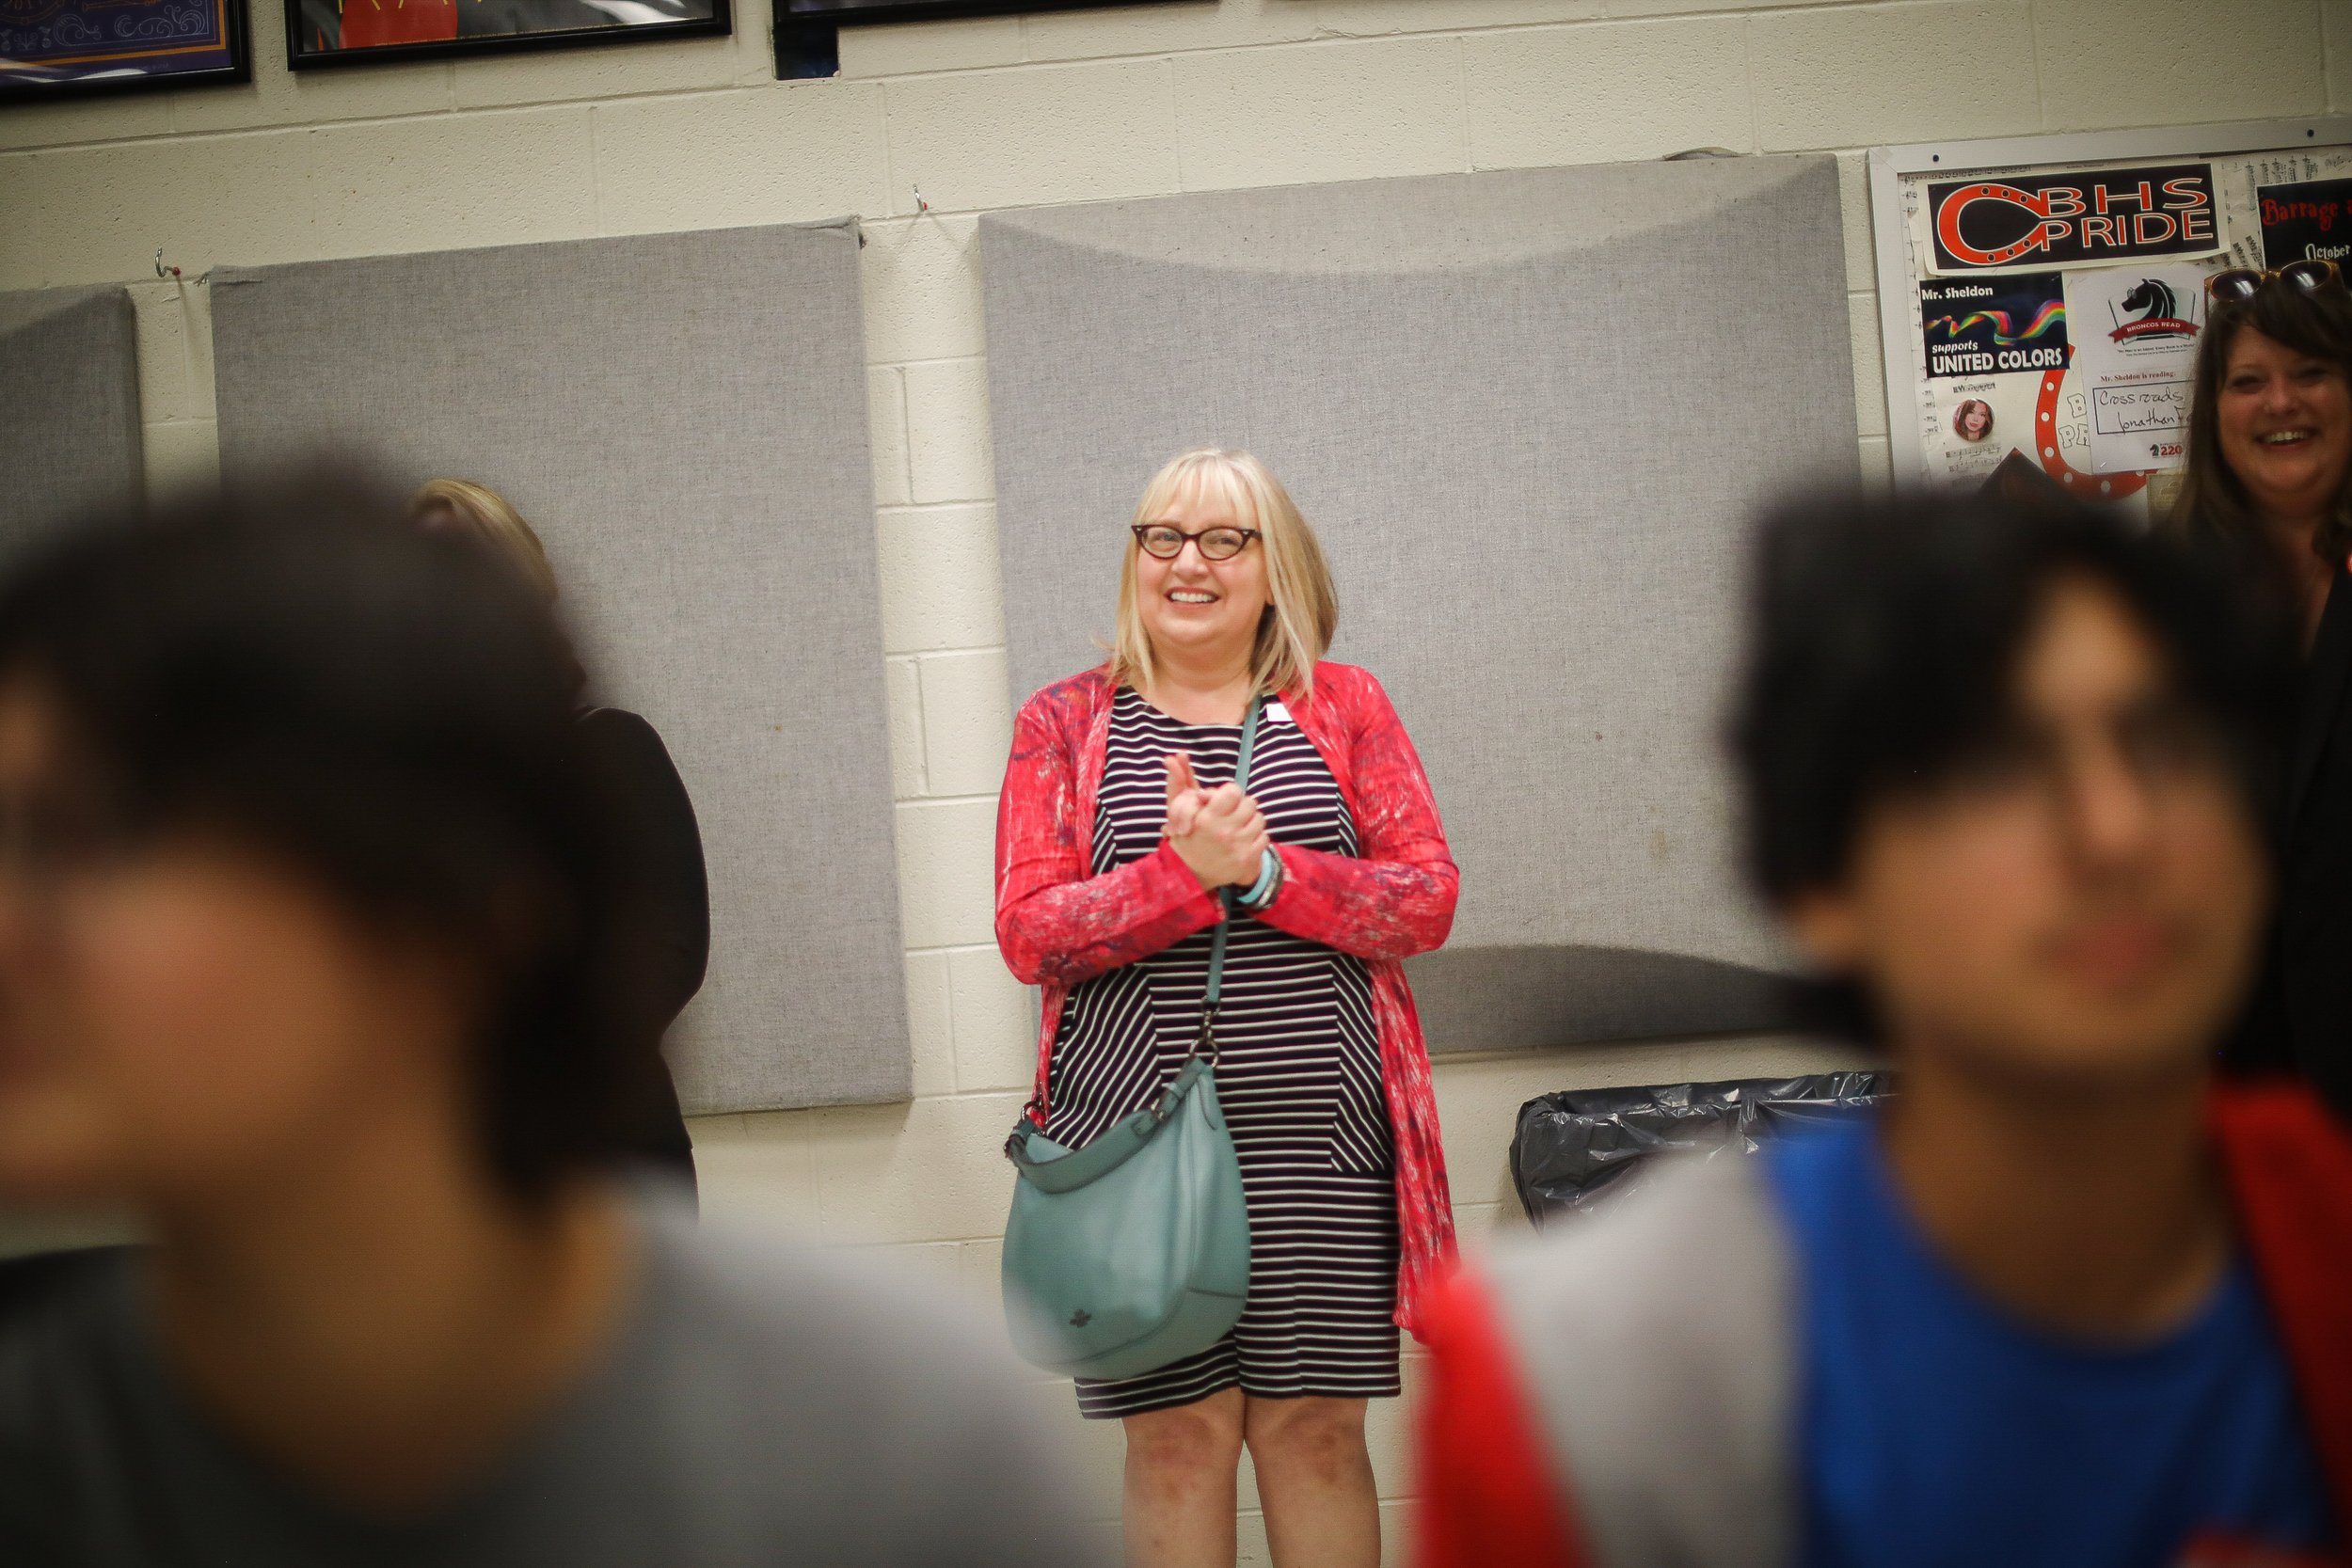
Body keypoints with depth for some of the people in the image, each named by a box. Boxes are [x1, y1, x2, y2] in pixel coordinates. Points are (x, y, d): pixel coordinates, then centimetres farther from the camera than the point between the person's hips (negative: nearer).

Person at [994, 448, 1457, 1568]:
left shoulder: (1345, 708, 9)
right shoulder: (1064, 723, 8)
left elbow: (1427, 898, 1)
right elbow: (1027, 932, -1)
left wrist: (1267, 871, -15)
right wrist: (1185, 874, -17)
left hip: (1316, 1138, 1)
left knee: (1315, 1424, 4)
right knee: (1176, 1432, 2)